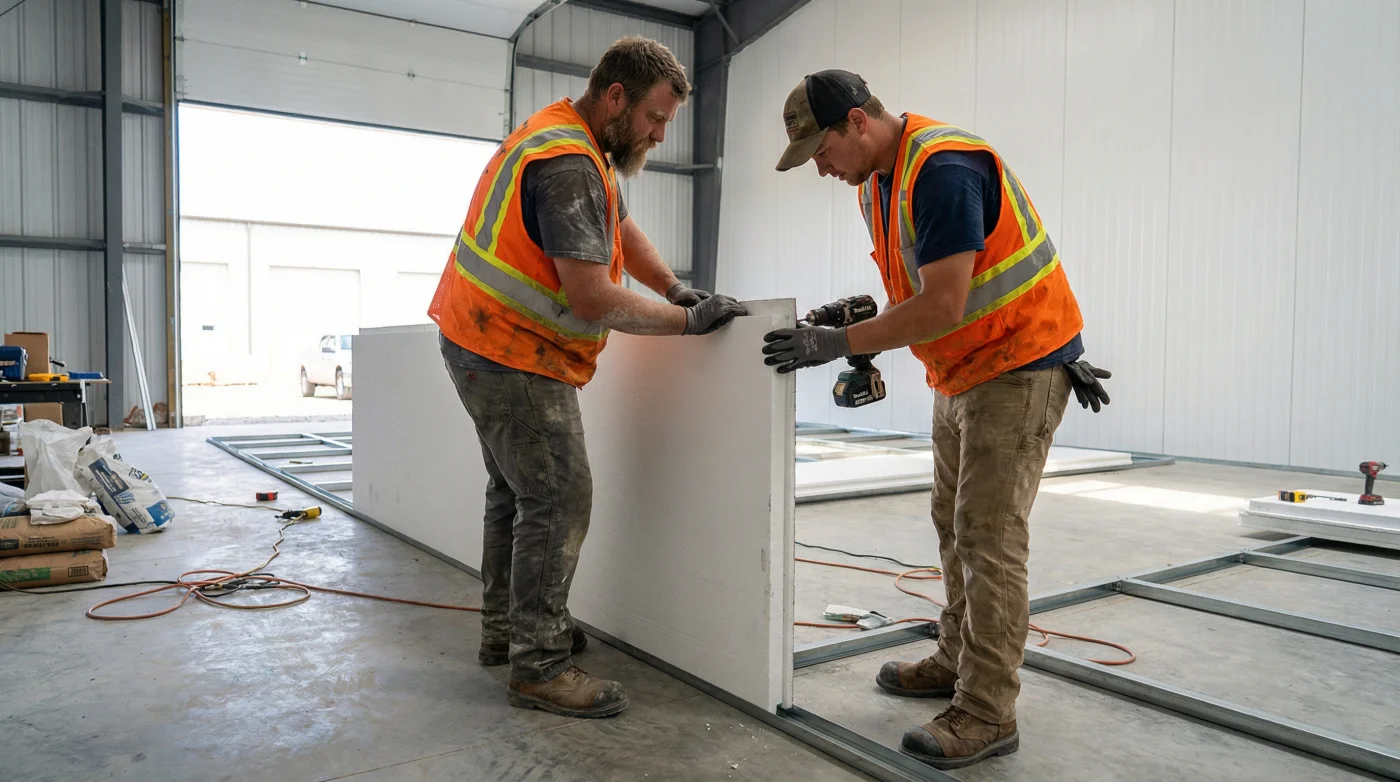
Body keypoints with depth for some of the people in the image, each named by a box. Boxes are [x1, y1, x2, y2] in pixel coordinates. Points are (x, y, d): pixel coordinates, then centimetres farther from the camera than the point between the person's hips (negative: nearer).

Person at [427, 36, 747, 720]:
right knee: (558, 500, -9)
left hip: (484, 344, 11)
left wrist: (679, 290, 8)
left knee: (515, 491, 18)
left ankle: (504, 628, 31)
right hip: (513, 356, -11)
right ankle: (538, 667, -1)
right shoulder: (569, 165, -22)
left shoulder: (577, 142, 12)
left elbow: (621, 228, 22)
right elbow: (594, 300, -28)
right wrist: (687, 321, -17)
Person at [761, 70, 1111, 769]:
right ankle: (958, 661, 29)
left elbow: (943, 306, -29)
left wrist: (839, 342, -25)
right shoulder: (876, 183, 7)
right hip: (961, 372, 10)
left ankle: (987, 714, 0)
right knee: (954, 526, 15)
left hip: (1019, 366, -10)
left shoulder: (944, 168, -24)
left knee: (989, 536, -9)